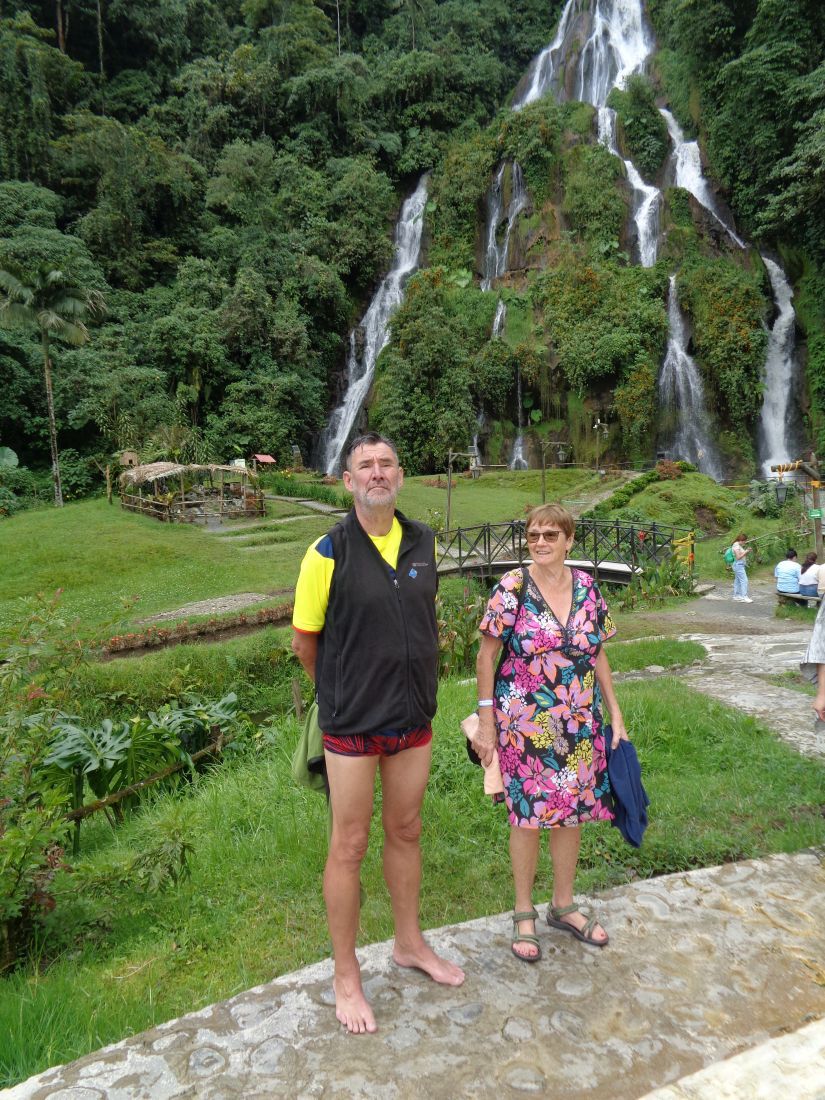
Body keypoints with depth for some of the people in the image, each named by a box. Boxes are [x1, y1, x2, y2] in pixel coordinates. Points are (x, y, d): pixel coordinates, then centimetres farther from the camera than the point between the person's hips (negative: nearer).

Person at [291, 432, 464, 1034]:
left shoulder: (424, 542, 1)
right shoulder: (329, 552, -15)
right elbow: (305, 637, -5)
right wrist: (341, 690, 7)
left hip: (414, 716, 5)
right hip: (353, 723, -4)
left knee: (405, 832, 20)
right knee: (349, 847, 8)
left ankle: (410, 942, 42)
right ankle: (346, 975, 28)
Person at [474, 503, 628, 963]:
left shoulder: (587, 587, 2)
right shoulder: (512, 588, -11)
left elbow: (598, 654, 10)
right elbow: (487, 655, -7)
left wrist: (616, 715, 9)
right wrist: (486, 722, -8)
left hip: (579, 723, 4)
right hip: (524, 723, -4)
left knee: (574, 809, 14)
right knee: (528, 812, 6)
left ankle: (564, 905, 35)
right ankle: (524, 913, 27)